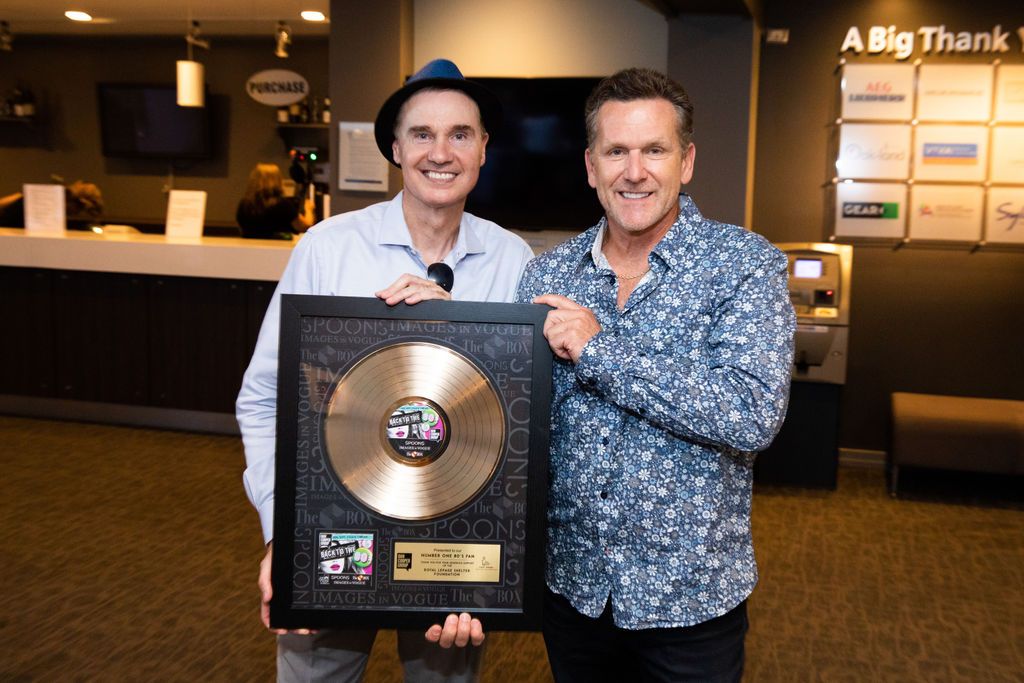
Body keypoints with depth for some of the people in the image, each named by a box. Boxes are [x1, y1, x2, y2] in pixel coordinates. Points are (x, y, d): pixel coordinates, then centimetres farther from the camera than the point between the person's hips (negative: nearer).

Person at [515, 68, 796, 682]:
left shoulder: (745, 264, -11)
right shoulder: (546, 274, 0)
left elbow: (755, 415, -24)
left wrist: (601, 350, -23)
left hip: (691, 592, -3)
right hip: (571, 582, 4)